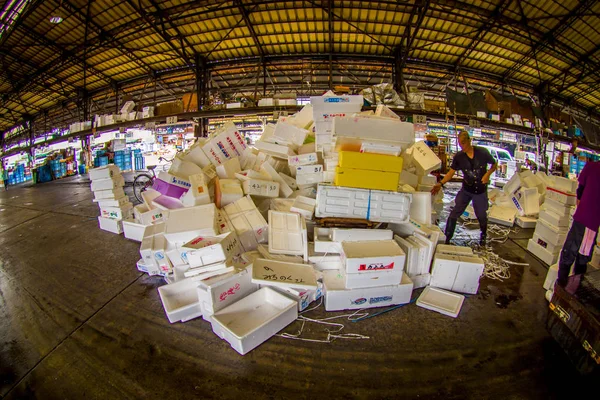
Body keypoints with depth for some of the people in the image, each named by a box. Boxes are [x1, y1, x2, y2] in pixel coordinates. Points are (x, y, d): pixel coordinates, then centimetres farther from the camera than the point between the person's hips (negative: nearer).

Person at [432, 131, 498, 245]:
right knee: (454, 213, -8)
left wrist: (488, 174, -18)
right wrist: (441, 183, -25)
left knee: (481, 215, 15)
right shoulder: (458, 157, -10)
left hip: (481, 190, 0)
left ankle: (483, 235, 44)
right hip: (466, 190, 1)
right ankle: (447, 239, 1)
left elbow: (494, 164, 1)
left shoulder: (482, 152, -13)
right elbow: (451, 172, -10)